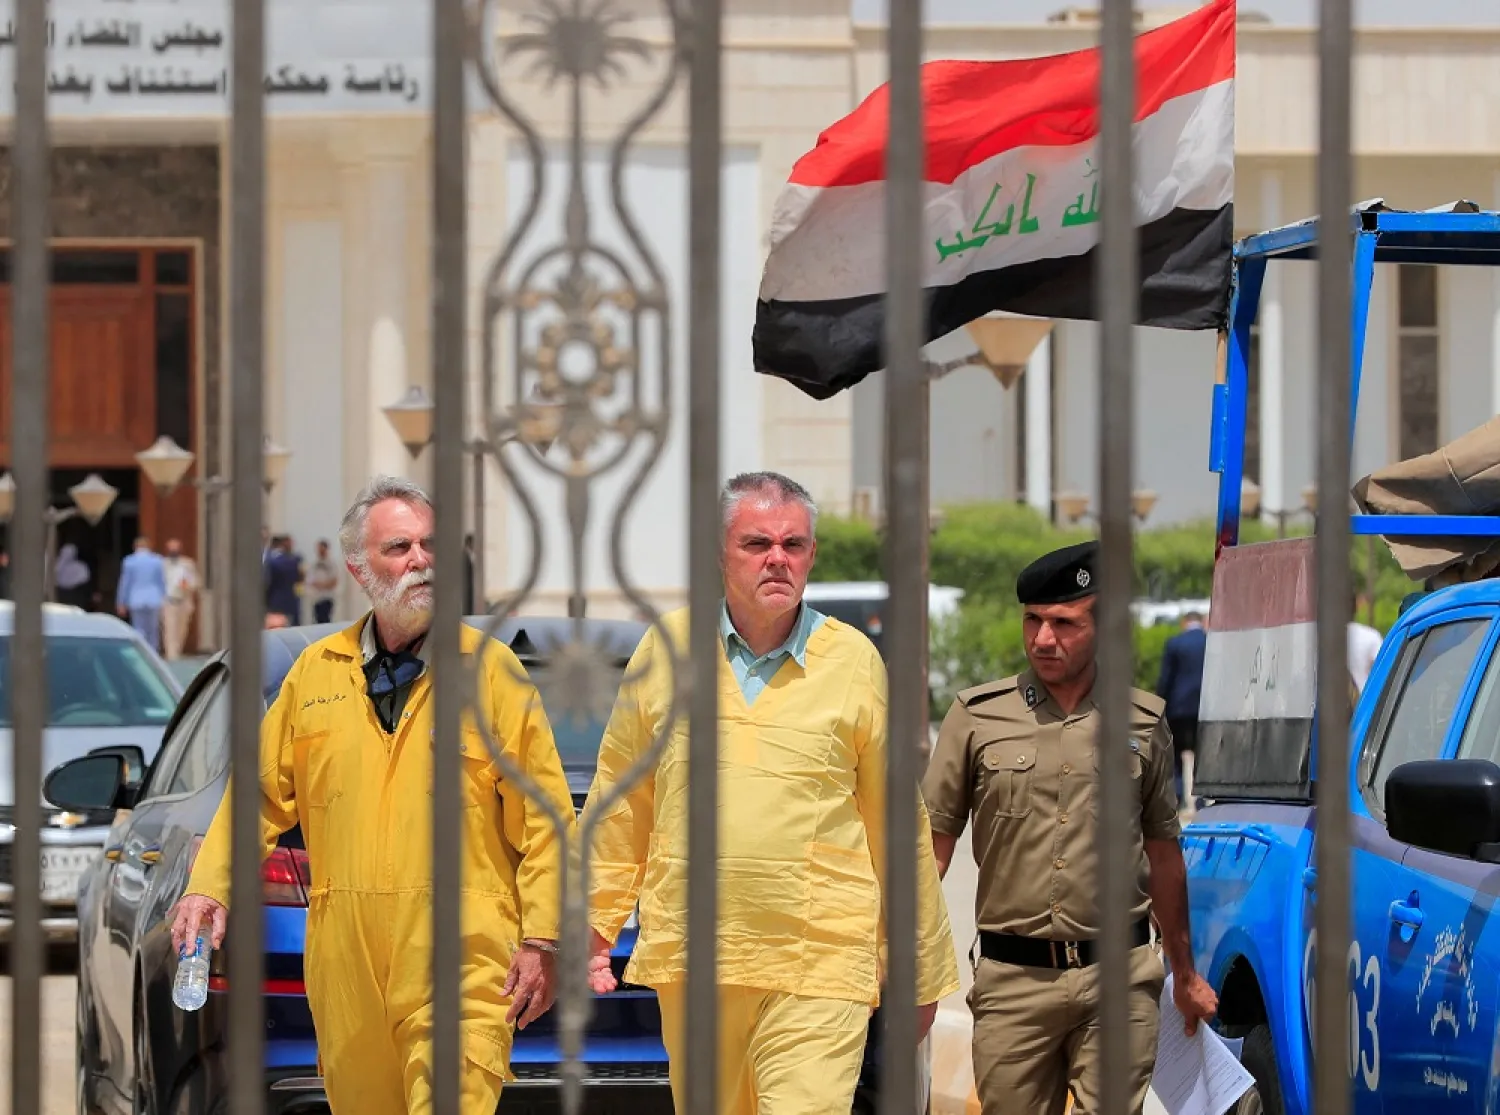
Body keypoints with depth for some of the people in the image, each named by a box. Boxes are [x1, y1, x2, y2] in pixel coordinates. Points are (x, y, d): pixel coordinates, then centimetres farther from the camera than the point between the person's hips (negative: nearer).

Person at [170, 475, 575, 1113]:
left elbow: (542, 814, 1)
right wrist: (209, 888, 2)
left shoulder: (490, 668, 4)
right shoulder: (315, 673, 14)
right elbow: (262, 793, 16)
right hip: (346, 961, 4)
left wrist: (541, 940, -5)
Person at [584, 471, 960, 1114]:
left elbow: (899, 829, 8)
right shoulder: (666, 650, 7)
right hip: (688, 960, 3)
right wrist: (595, 926, 13)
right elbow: (621, 801, 15)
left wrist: (921, 973, 10)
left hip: (818, 966, -2)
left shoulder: (854, 662, 3)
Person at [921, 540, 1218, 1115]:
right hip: (1012, 980, 0)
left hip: (1119, 981, 0)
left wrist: (1185, 974, 23)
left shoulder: (1144, 723, 8)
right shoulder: (976, 717, 4)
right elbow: (933, 841, 4)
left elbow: (1163, 852, 17)